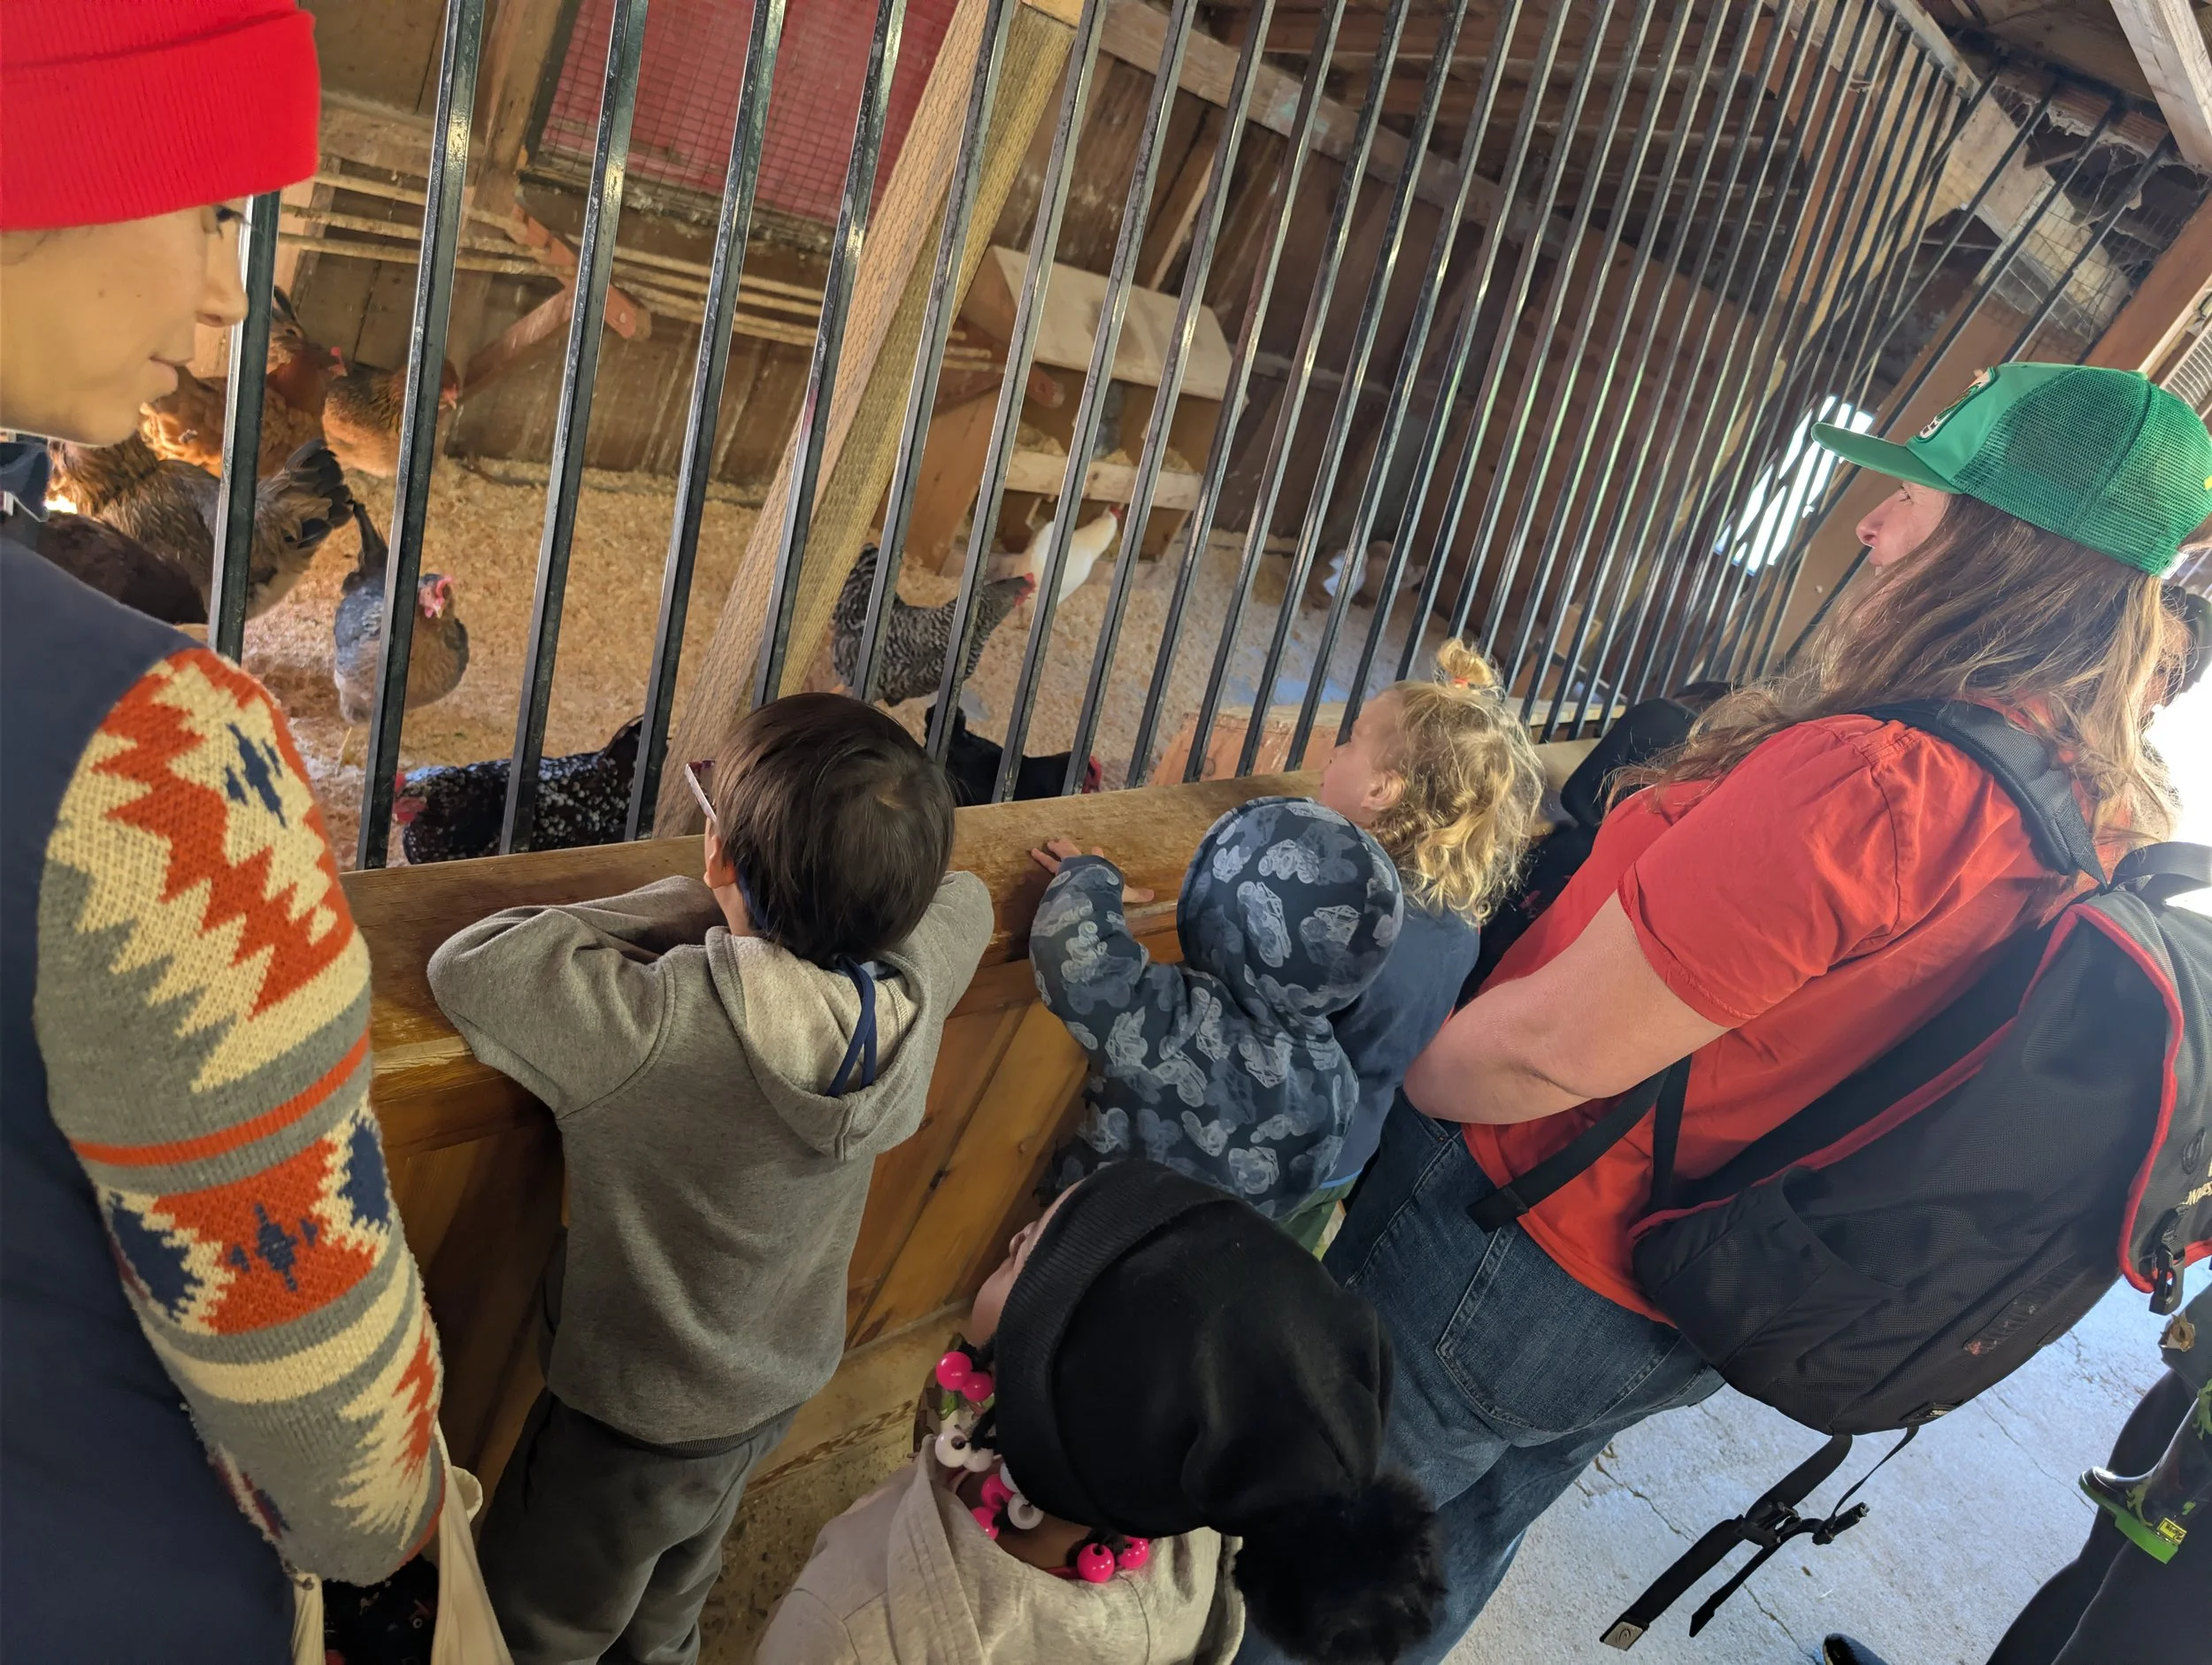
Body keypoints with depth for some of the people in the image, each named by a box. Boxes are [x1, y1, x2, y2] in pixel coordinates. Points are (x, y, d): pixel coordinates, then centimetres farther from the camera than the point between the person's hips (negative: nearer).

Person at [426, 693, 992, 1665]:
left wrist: (685, 909, -26)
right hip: (786, 1385, 5)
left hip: (634, 1419, -5)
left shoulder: (656, 1029, -41)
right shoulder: (917, 983, -23)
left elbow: (465, 963, -30)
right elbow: (960, 894, -2)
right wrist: (848, 885, -9)